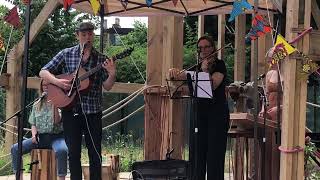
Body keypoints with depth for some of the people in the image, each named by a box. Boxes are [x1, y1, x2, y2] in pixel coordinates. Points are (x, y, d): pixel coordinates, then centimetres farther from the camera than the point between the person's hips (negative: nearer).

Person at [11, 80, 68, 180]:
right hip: (40, 137, 4)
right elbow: (33, 124, 16)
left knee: (62, 151, -40)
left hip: (56, 136, -4)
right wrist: (34, 134, -4)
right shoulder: (37, 105, 14)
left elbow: (57, 121, -14)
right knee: (15, 149, -16)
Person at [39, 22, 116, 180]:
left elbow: (107, 86, 2)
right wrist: (57, 81, -15)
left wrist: (112, 74, -18)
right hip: (70, 110, 0)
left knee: (95, 152, 4)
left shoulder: (101, 59, 3)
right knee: (74, 152, 6)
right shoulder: (66, 54, 3)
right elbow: (43, 72, 3)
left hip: (93, 112, 0)